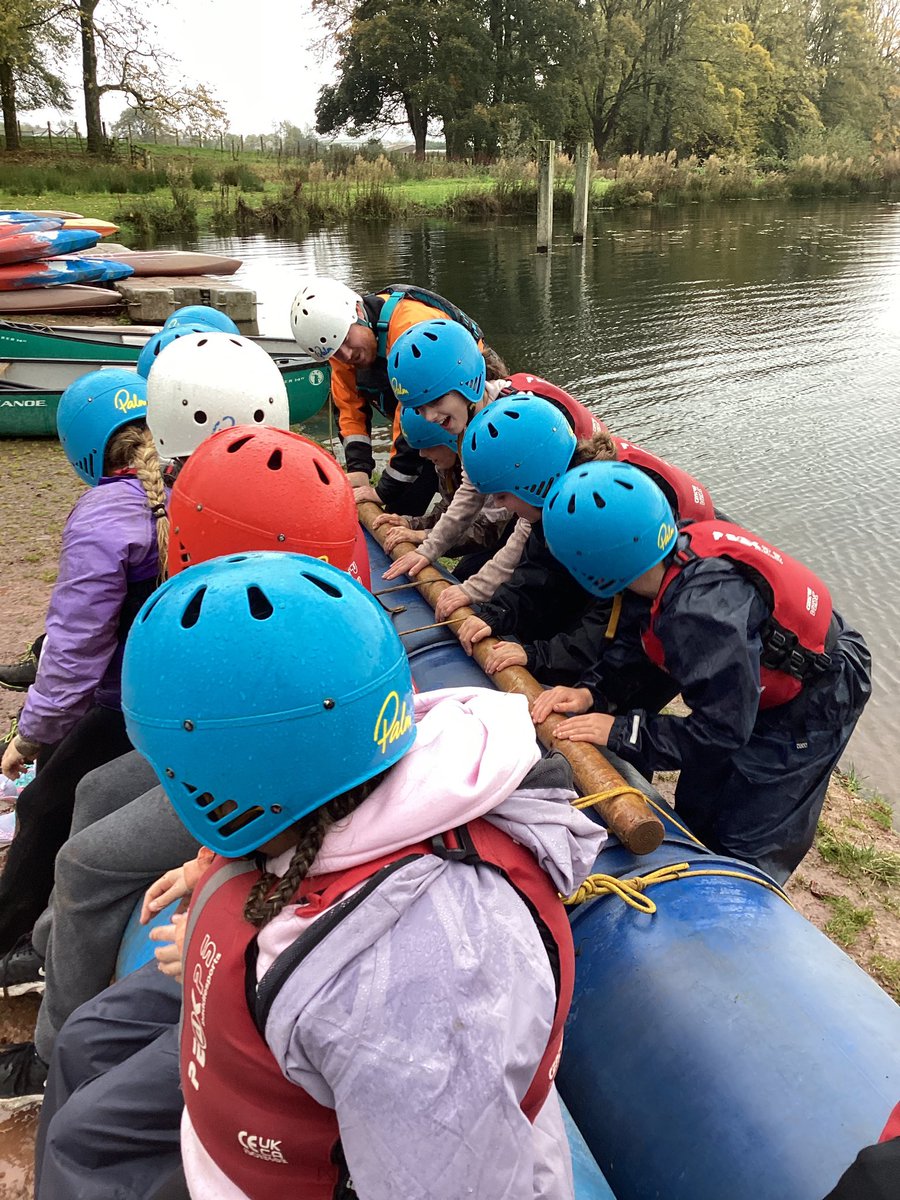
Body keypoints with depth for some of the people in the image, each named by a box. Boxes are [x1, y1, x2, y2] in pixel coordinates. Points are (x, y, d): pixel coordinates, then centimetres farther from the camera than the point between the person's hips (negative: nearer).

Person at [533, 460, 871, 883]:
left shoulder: (700, 613, -42)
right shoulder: (685, 543, -16)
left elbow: (722, 729, -33)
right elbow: (641, 646, -2)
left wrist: (621, 732, -28)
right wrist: (592, 692, -16)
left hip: (811, 709, -9)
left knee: (745, 843, 3)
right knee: (695, 809, 20)